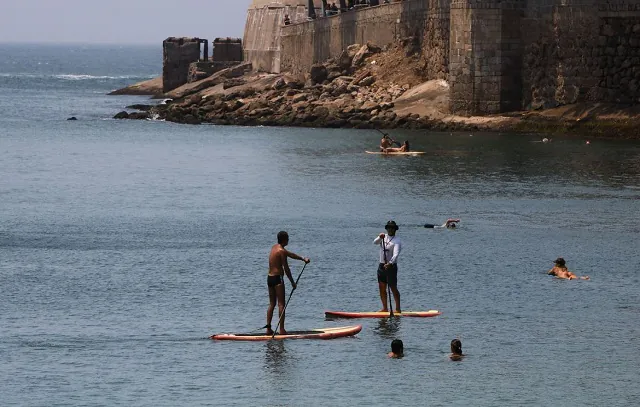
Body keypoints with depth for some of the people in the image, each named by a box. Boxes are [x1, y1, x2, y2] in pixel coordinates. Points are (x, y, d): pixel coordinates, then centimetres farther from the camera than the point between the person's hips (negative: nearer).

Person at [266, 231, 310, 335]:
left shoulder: (274, 247, 14)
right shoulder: (281, 251, -13)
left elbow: (290, 254, 24)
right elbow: (286, 268, -13)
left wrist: (303, 258, 27)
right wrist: (292, 282, -6)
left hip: (269, 277, 9)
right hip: (277, 278, -9)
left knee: (272, 304, 12)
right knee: (281, 304, -6)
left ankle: (268, 328, 9)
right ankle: (282, 329, -8)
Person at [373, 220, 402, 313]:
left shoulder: (397, 241, -9)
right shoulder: (384, 237, 9)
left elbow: (396, 254, -21)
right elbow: (375, 242, -8)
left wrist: (390, 263, -36)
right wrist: (380, 237, -28)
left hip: (391, 266, -6)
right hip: (381, 266, 6)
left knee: (393, 288, -5)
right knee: (382, 288, 7)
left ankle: (398, 309, -1)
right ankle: (385, 308, 13)